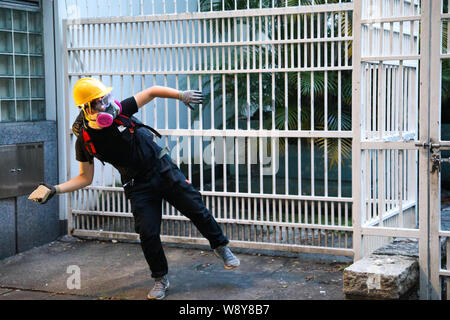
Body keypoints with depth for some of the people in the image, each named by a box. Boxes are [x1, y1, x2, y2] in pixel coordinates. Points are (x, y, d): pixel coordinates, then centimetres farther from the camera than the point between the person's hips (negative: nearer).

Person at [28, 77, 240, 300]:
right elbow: (85, 178, -1)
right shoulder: (85, 141, -11)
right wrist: (54, 189, -13)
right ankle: (160, 279, 15)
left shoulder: (120, 110, -13)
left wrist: (181, 95, -19)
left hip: (163, 170, 0)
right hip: (138, 186, 0)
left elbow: (151, 92, -6)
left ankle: (221, 247, 25)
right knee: (148, 234, -8)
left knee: (196, 210, 1)